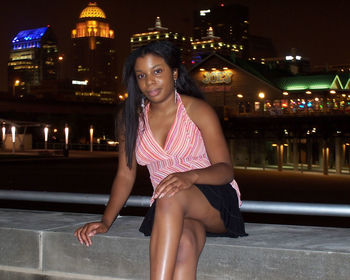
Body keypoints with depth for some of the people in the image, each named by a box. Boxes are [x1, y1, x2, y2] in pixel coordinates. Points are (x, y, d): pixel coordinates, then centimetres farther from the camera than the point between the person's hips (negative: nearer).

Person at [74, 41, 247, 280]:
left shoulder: (197, 110, -3)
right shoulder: (134, 118, 10)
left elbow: (226, 169, -8)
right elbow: (125, 175, 9)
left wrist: (191, 176, -30)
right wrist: (106, 221, -5)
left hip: (216, 200, -2)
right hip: (169, 214, 2)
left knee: (170, 198, -37)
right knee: (184, 244, -35)